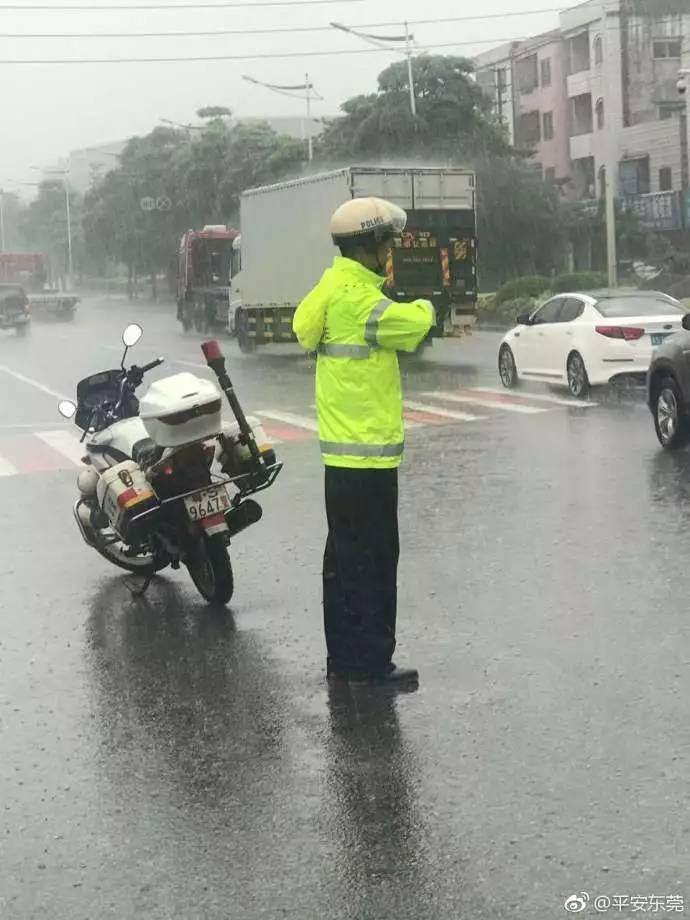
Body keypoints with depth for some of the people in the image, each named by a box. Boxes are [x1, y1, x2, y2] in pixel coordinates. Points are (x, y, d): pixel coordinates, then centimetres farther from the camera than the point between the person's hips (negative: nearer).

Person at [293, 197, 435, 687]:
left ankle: (344, 658, 23)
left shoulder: (333, 287, 12)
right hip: (367, 453, -10)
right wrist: (425, 306, 6)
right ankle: (371, 663, 3)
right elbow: (416, 323, -18)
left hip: (342, 451, 10)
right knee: (373, 562, -3)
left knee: (346, 558, 15)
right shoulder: (357, 297, -18)